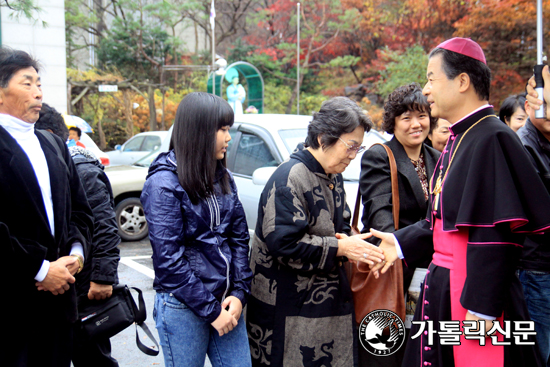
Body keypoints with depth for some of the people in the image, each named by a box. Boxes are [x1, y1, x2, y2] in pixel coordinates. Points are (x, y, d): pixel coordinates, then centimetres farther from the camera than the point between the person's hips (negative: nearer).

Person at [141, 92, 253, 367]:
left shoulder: (222, 176, 8)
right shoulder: (164, 182, -12)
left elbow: (239, 237, 8)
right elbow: (169, 259, -15)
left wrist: (239, 293, -3)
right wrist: (210, 310, -14)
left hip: (225, 302, 6)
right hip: (183, 306, -6)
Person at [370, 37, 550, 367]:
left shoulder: (492, 139, -17)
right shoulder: (459, 139, 14)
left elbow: (499, 231, -23)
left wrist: (482, 306, -23)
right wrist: (402, 244, 10)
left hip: (474, 291, -9)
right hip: (444, 288, 9)